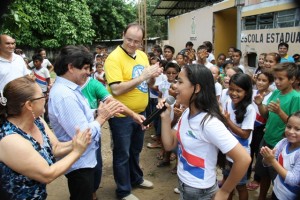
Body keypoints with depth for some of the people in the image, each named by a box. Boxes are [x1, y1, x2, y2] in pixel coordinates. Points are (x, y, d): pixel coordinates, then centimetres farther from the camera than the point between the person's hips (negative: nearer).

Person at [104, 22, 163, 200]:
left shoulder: (143, 55, 5)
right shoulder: (114, 58, -18)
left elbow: (148, 83, 13)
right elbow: (116, 90, -27)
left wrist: (153, 76, -10)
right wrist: (142, 76, -28)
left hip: (140, 112, 7)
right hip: (121, 116, -7)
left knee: (136, 150, 24)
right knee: (122, 154, 9)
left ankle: (136, 178, 46)